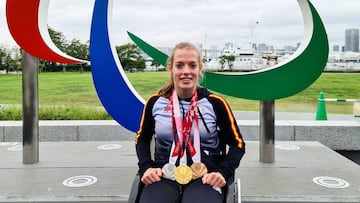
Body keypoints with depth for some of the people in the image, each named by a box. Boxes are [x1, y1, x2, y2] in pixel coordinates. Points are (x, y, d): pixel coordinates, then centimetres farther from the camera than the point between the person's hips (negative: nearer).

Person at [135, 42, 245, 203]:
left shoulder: (215, 103, -2)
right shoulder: (155, 102, 4)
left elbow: (237, 144, 9)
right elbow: (142, 139, 19)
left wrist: (222, 172, -7)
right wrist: (146, 167, 2)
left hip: (204, 178, -1)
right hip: (164, 177, 1)